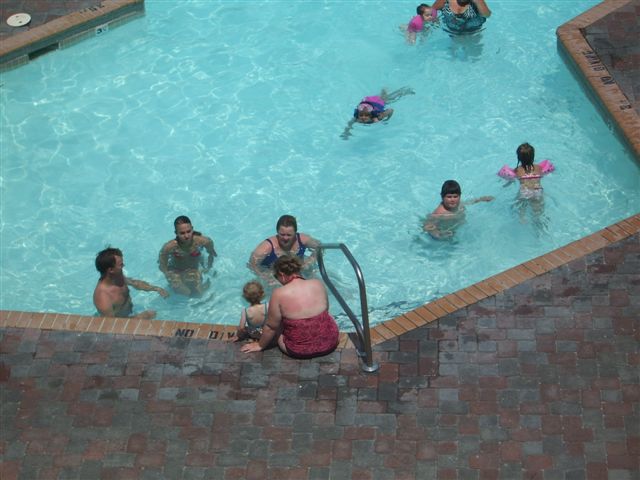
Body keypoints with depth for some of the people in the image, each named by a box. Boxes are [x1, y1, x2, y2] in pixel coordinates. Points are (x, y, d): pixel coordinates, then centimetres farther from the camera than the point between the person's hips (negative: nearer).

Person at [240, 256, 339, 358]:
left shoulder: (279, 294, -18)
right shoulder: (317, 284, -7)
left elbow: (271, 327, -8)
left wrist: (260, 345, 9)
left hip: (299, 352, -2)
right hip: (329, 344, 2)